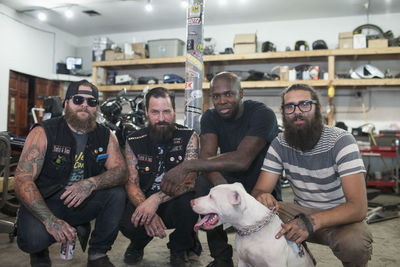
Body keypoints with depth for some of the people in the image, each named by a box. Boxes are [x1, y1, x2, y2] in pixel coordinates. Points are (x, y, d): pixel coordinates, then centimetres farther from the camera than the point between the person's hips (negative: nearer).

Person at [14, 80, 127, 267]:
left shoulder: (105, 136, 0)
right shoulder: (43, 132, -11)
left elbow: (121, 171, -9)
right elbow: (22, 179, -18)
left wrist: (92, 183, -32)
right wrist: (50, 220, -31)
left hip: (82, 203, 3)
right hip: (43, 204, -3)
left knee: (117, 194, -22)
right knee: (32, 239, -31)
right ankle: (39, 251, 8)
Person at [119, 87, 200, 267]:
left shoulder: (188, 137, -9)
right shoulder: (134, 142, -2)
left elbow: (190, 179, -19)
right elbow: (131, 184, -7)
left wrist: (156, 199, -35)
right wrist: (148, 212, -27)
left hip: (174, 203, -1)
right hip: (144, 201, 1)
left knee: (188, 202, -34)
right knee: (127, 223, -29)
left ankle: (179, 249, 1)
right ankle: (137, 245, 13)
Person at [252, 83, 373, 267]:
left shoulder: (341, 141, -19)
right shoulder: (279, 144, -7)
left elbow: (358, 207, -27)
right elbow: (259, 190, -8)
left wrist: (312, 221, -43)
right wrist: (262, 197, -35)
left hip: (339, 216, -3)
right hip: (301, 212, 3)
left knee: (353, 243, -36)